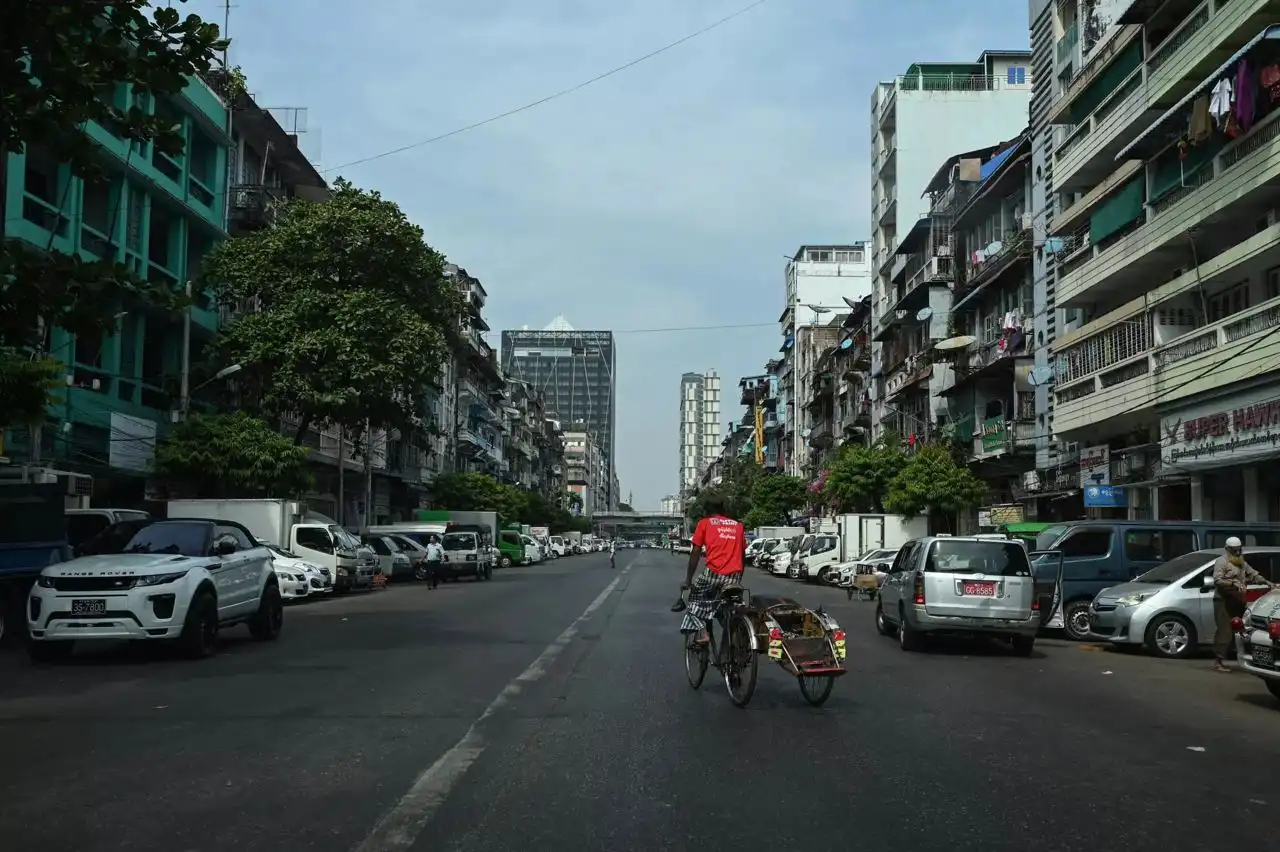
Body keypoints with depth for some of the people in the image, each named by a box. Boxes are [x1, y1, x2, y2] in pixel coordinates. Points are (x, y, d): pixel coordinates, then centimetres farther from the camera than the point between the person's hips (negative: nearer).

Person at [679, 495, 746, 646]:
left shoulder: (704, 523, 10)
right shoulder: (738, 525, 20)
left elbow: (695, 553, 5)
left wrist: (688, 580, 9)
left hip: (714, 573, -3)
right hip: (734, 576, 3)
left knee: (696, 597, 20)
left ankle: (702, 633, 2)